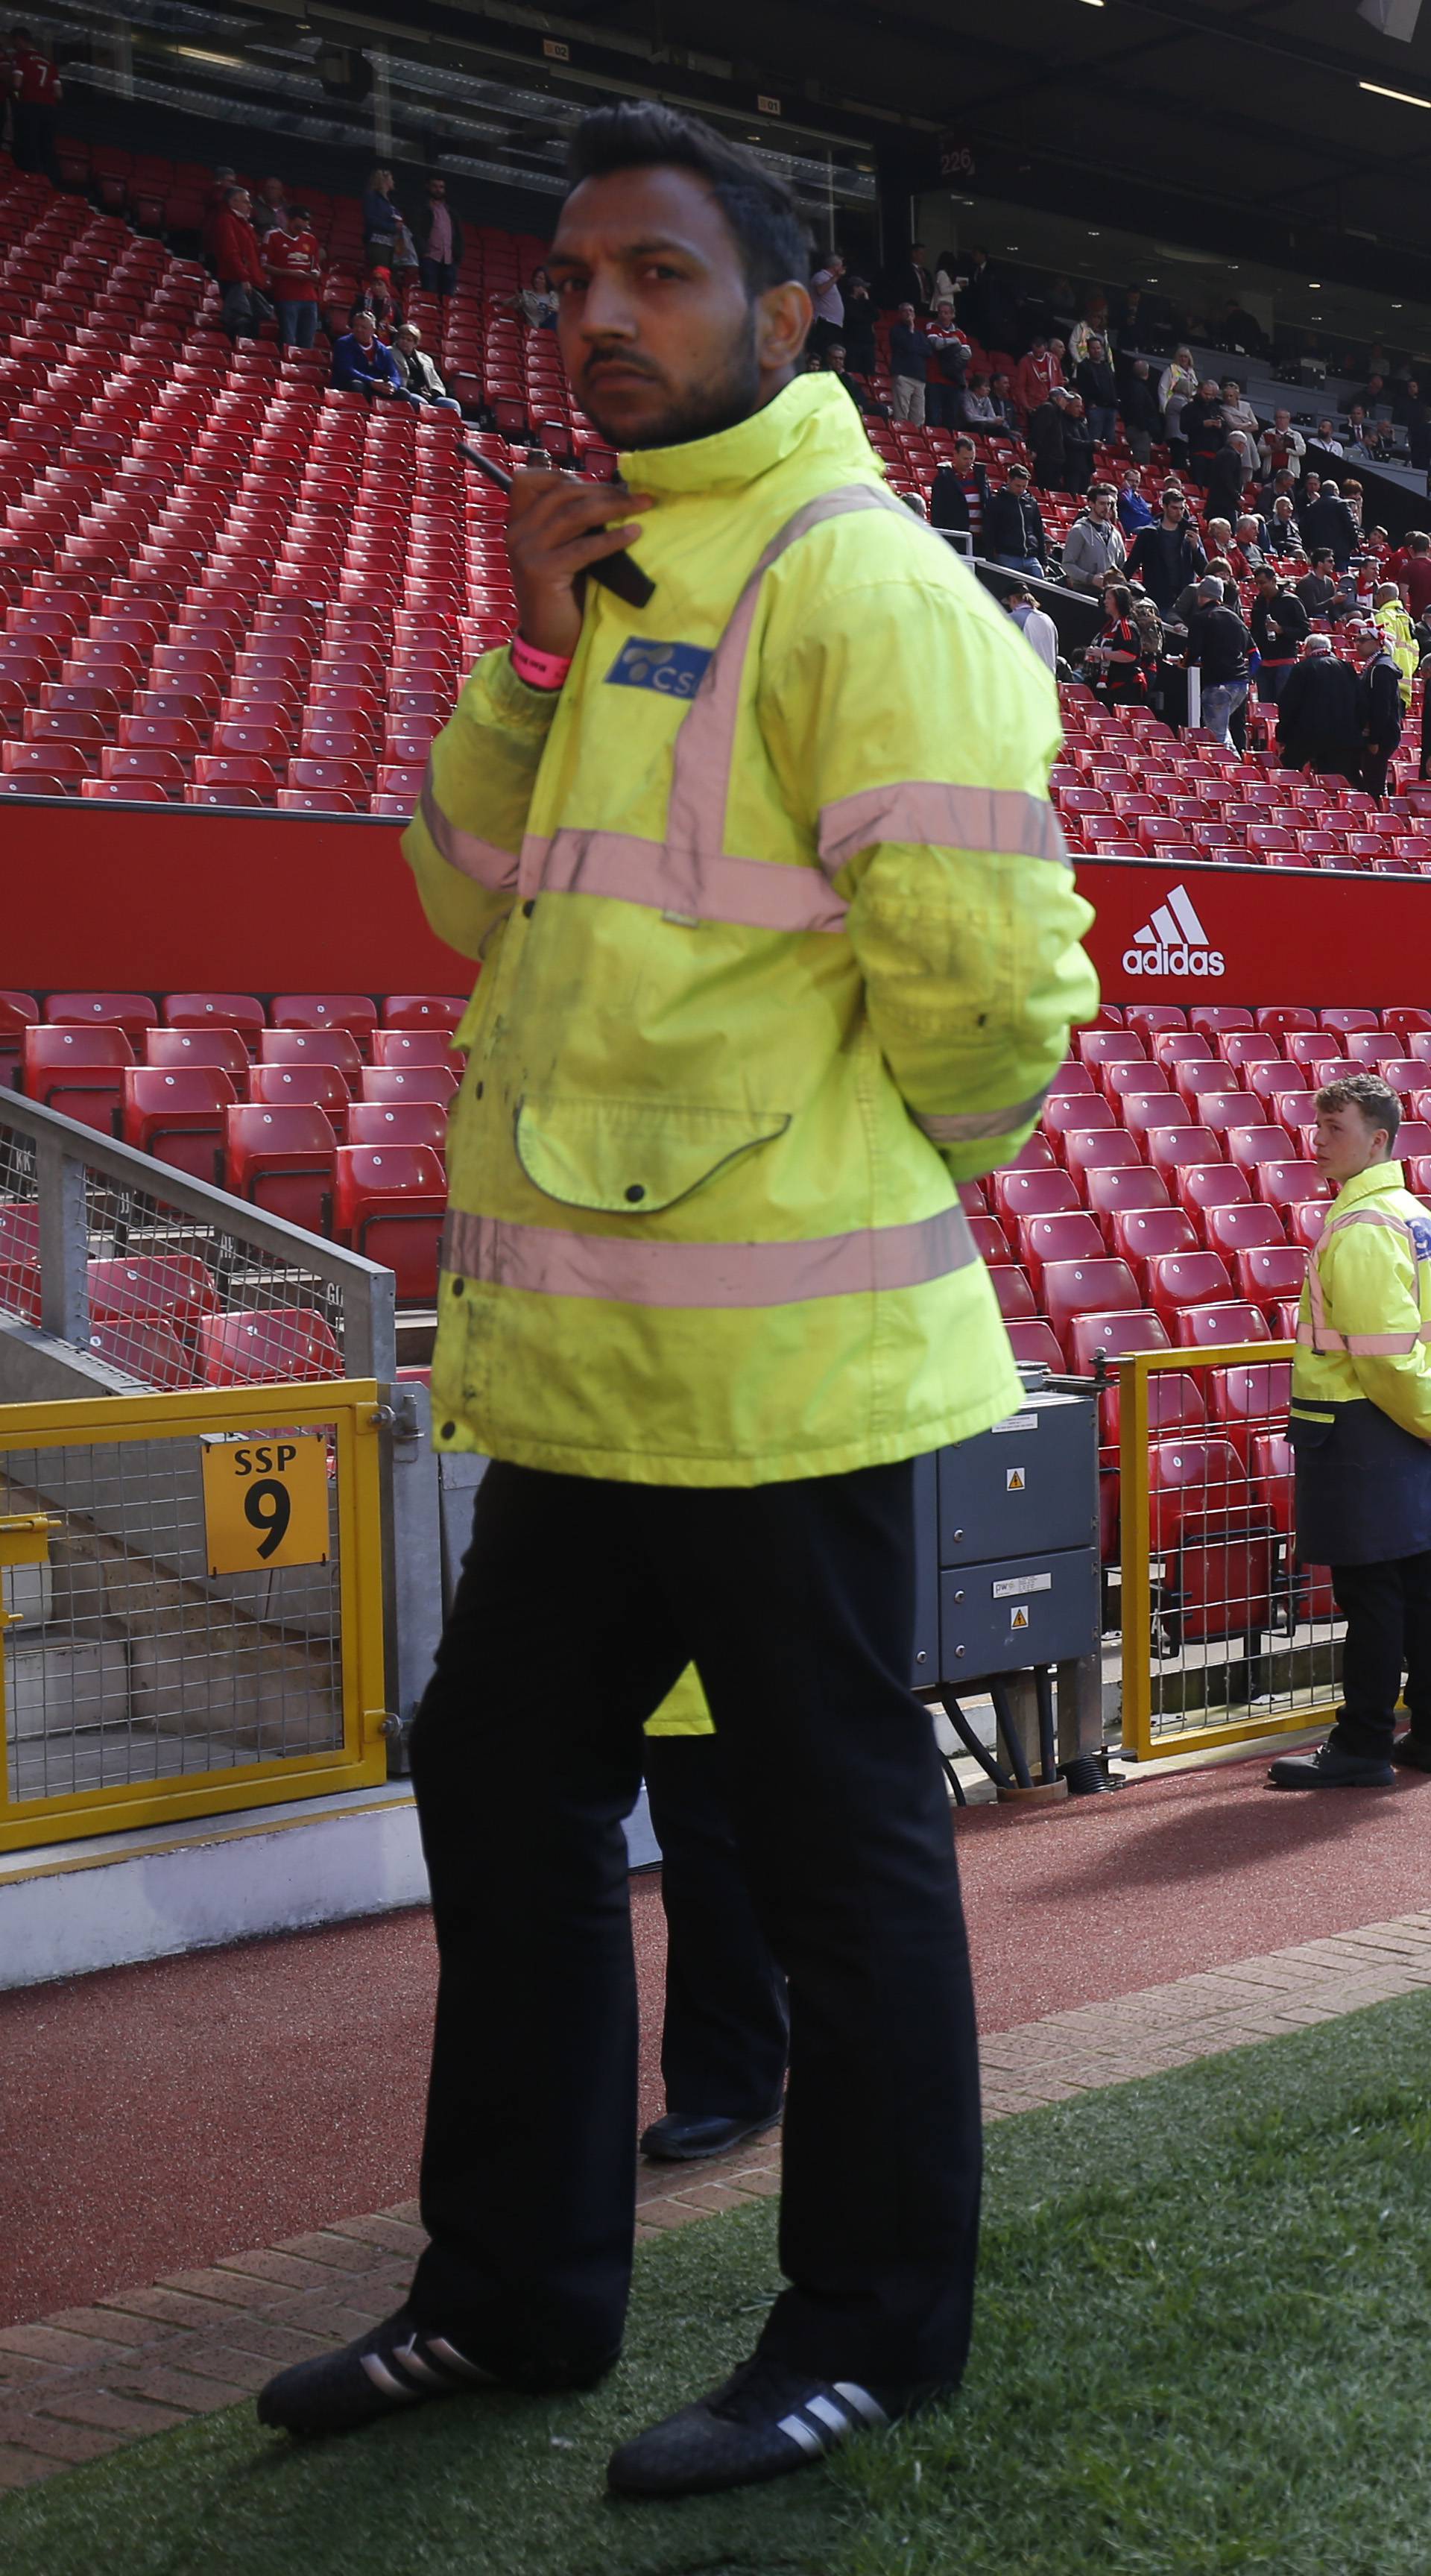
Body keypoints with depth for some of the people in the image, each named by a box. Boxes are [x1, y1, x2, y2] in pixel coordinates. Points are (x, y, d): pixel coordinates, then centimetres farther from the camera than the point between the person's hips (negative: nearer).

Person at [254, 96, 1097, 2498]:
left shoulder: (853, 578, -12)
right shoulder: (619, 572, 16)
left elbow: (981, 961, -19)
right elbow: (474, 893, 14)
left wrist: (909, 1159, -1)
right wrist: (526, 656, 0)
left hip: (772, 1357, -9)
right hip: (583, 1352, 10)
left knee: (835, 1838, 3)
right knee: (502, 1782, 16)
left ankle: (873, 2327, 20)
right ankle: (515, 2286, 32)